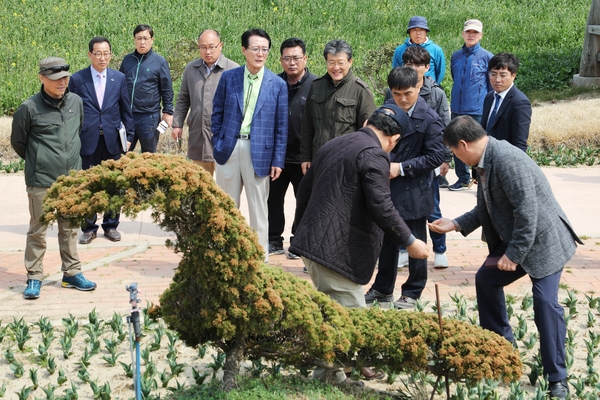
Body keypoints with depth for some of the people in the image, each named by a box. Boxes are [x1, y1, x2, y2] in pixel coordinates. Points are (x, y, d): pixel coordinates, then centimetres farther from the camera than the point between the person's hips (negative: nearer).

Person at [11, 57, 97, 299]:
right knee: (37, 229, 4)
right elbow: (17, 142, 2)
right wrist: (37, 162, 9)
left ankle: (72, 273, 24)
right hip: (41, 181, -4)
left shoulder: (76, 102, 3)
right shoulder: (30, 108, -10)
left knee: (70, 228, 13)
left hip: (71, 179, 4)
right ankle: (34, 278, 13)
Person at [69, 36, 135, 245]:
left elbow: (126, 110, 9)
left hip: (112, 141, 1)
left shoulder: (119, 78, 5)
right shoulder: (77, 79, 0)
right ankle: (89, 228, 15)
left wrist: (129, 136, 6)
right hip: (87, 141, -1)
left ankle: (111, 225, 21)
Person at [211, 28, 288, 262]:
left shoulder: (277, 84, 0)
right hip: (229, 149, 2)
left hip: (259, 152, -2)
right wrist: (218, 144, 3)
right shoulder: (228, 77, 4)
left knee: (258, 208, 5)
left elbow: (281, 126, 1)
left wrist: (278, 160, -3)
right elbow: (217, 113, 10)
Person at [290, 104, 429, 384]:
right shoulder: (374, 156, -11)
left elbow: (305, 190, 23)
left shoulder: (332, 146, 18)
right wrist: (409, 242, -9)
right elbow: (380, 207, -18)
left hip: (311, 242, 10)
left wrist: (302, 232, 33)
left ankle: (329, 374, 22)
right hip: (337, 251, -10)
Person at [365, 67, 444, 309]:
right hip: (388, 189, 6)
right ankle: (383, 288, 28)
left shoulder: (429, 119, -13)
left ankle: (412, 293, 19)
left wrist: (401, 168, -20)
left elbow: (436, 157, -16)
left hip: (414, 193, -6)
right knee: (387, 240, 16)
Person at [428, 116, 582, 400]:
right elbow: (486, 208, 16)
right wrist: (455, 225, 10)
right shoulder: (485, 162, 3)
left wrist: (513, 255, -23)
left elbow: (527, 211, -28)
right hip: (509, 239, 10)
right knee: (486, 280, 18)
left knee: (545, 302, -16)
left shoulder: (507, 159, -26)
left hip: (542, 241, -10)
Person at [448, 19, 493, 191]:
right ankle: (463, 179, 23)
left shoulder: (487, 57, -3)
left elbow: (493, 86, 1)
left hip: (478, 111, -5)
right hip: (457, 110, 5)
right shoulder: (455, 56, 10)